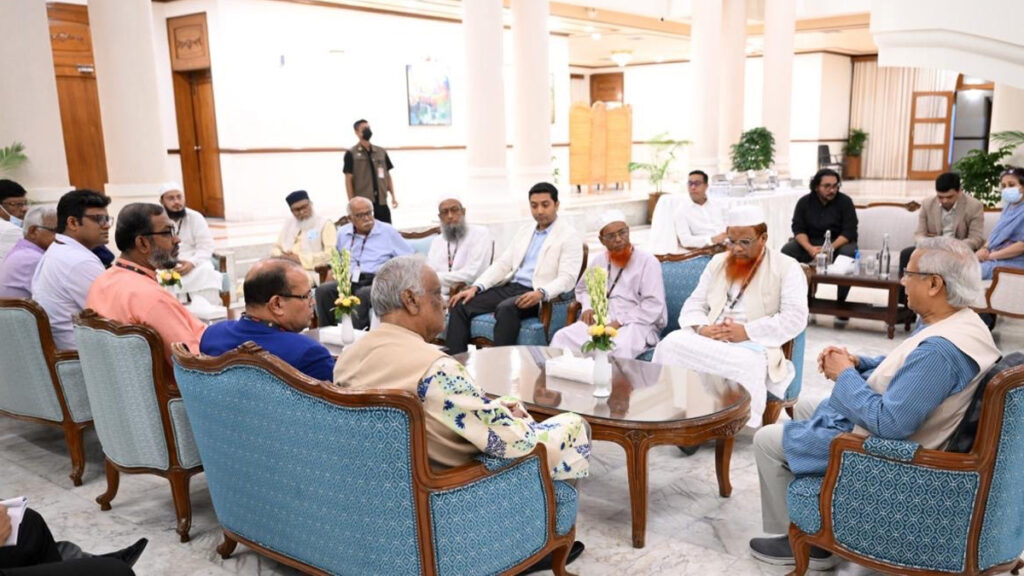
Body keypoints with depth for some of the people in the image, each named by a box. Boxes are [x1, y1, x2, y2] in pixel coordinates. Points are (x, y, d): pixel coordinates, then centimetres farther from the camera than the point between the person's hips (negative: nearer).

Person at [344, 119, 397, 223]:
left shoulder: (381, 152, 12)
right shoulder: (351, 154, -1)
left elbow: (388, 176, 15)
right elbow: (348, 180, -3)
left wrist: (393, 196, 8)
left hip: (381, 202, 4)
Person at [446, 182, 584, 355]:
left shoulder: (569, 236, -1)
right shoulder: (524, 231, 19)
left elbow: (567, 279, -12)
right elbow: (502, 264, 14)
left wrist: (541, 293, -31)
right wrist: (475, 287, -1)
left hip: (535, 295, -7)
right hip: (511, 287, 7)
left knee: (506, 308, -37)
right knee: (461, 305, -11)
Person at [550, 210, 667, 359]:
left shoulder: (648, 262, -1)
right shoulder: (599, 260, 17)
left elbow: (654, 306, -9)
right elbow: (583, 288, 33)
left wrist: (619, 322, -16)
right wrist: (588, 307, 9)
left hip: (635, 324, -5)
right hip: (600, 321, 5)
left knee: (617, 347, -40)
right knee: (563, 337, -22)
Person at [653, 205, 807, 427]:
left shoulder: (786, 267, 2)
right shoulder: (718, 262, 19)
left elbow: (795, 318, -9)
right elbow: (694, 303, 15)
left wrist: (747, 331, -17)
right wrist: (701, 328, -9)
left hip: (754, 345, -4)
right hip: (709, 340, 5)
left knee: (743, 367, -39)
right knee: (671, 343, -24)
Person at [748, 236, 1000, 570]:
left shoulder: (940, 350, -35)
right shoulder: (959, 320, -2)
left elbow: (888, 424, -34)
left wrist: (845, 375, -19)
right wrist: (856, 364, -2)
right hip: (890, 430, 10)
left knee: (767, 441, -1)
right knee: (803, 408, 28)